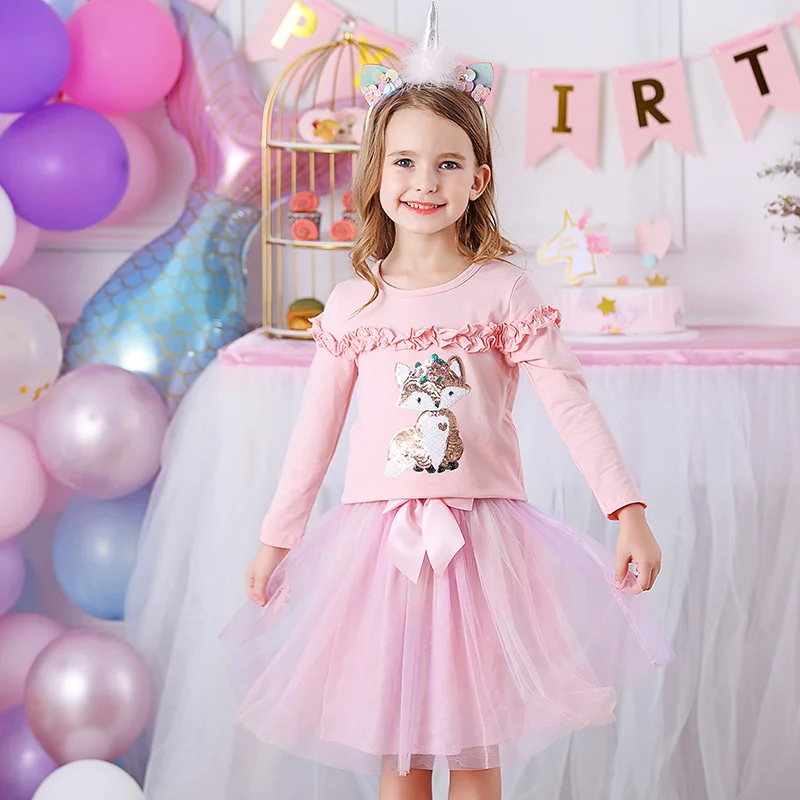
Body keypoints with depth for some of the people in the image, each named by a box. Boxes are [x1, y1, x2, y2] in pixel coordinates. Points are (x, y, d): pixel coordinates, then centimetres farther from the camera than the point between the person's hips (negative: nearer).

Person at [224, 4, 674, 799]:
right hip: (378, 539, 2)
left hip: (481, 540, -1)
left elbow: (568, 401, -9)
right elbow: (317, 425, 10)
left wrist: (628, 511, -17)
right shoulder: (354, 302, 4)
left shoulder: (503, 290, -3)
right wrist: (276, 538, 13)